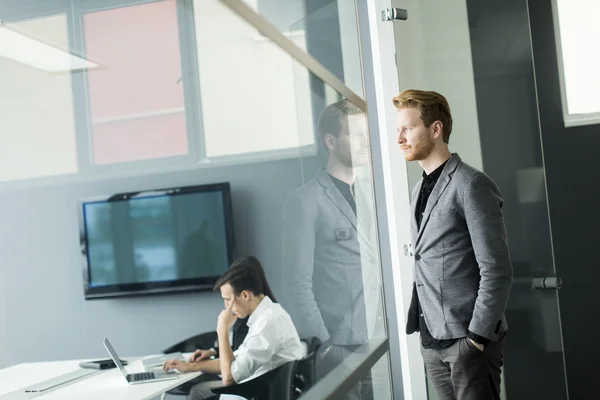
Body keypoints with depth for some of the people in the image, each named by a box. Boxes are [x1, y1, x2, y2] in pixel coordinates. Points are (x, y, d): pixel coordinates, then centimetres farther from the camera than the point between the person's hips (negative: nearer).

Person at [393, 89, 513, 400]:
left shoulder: (471, 185, -11)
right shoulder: (420, 190, 12)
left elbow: (497, 271, -14)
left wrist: (478, 335, -14)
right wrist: (420, 325, 10)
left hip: (468, 339, -7)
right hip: (431, 340, 7)